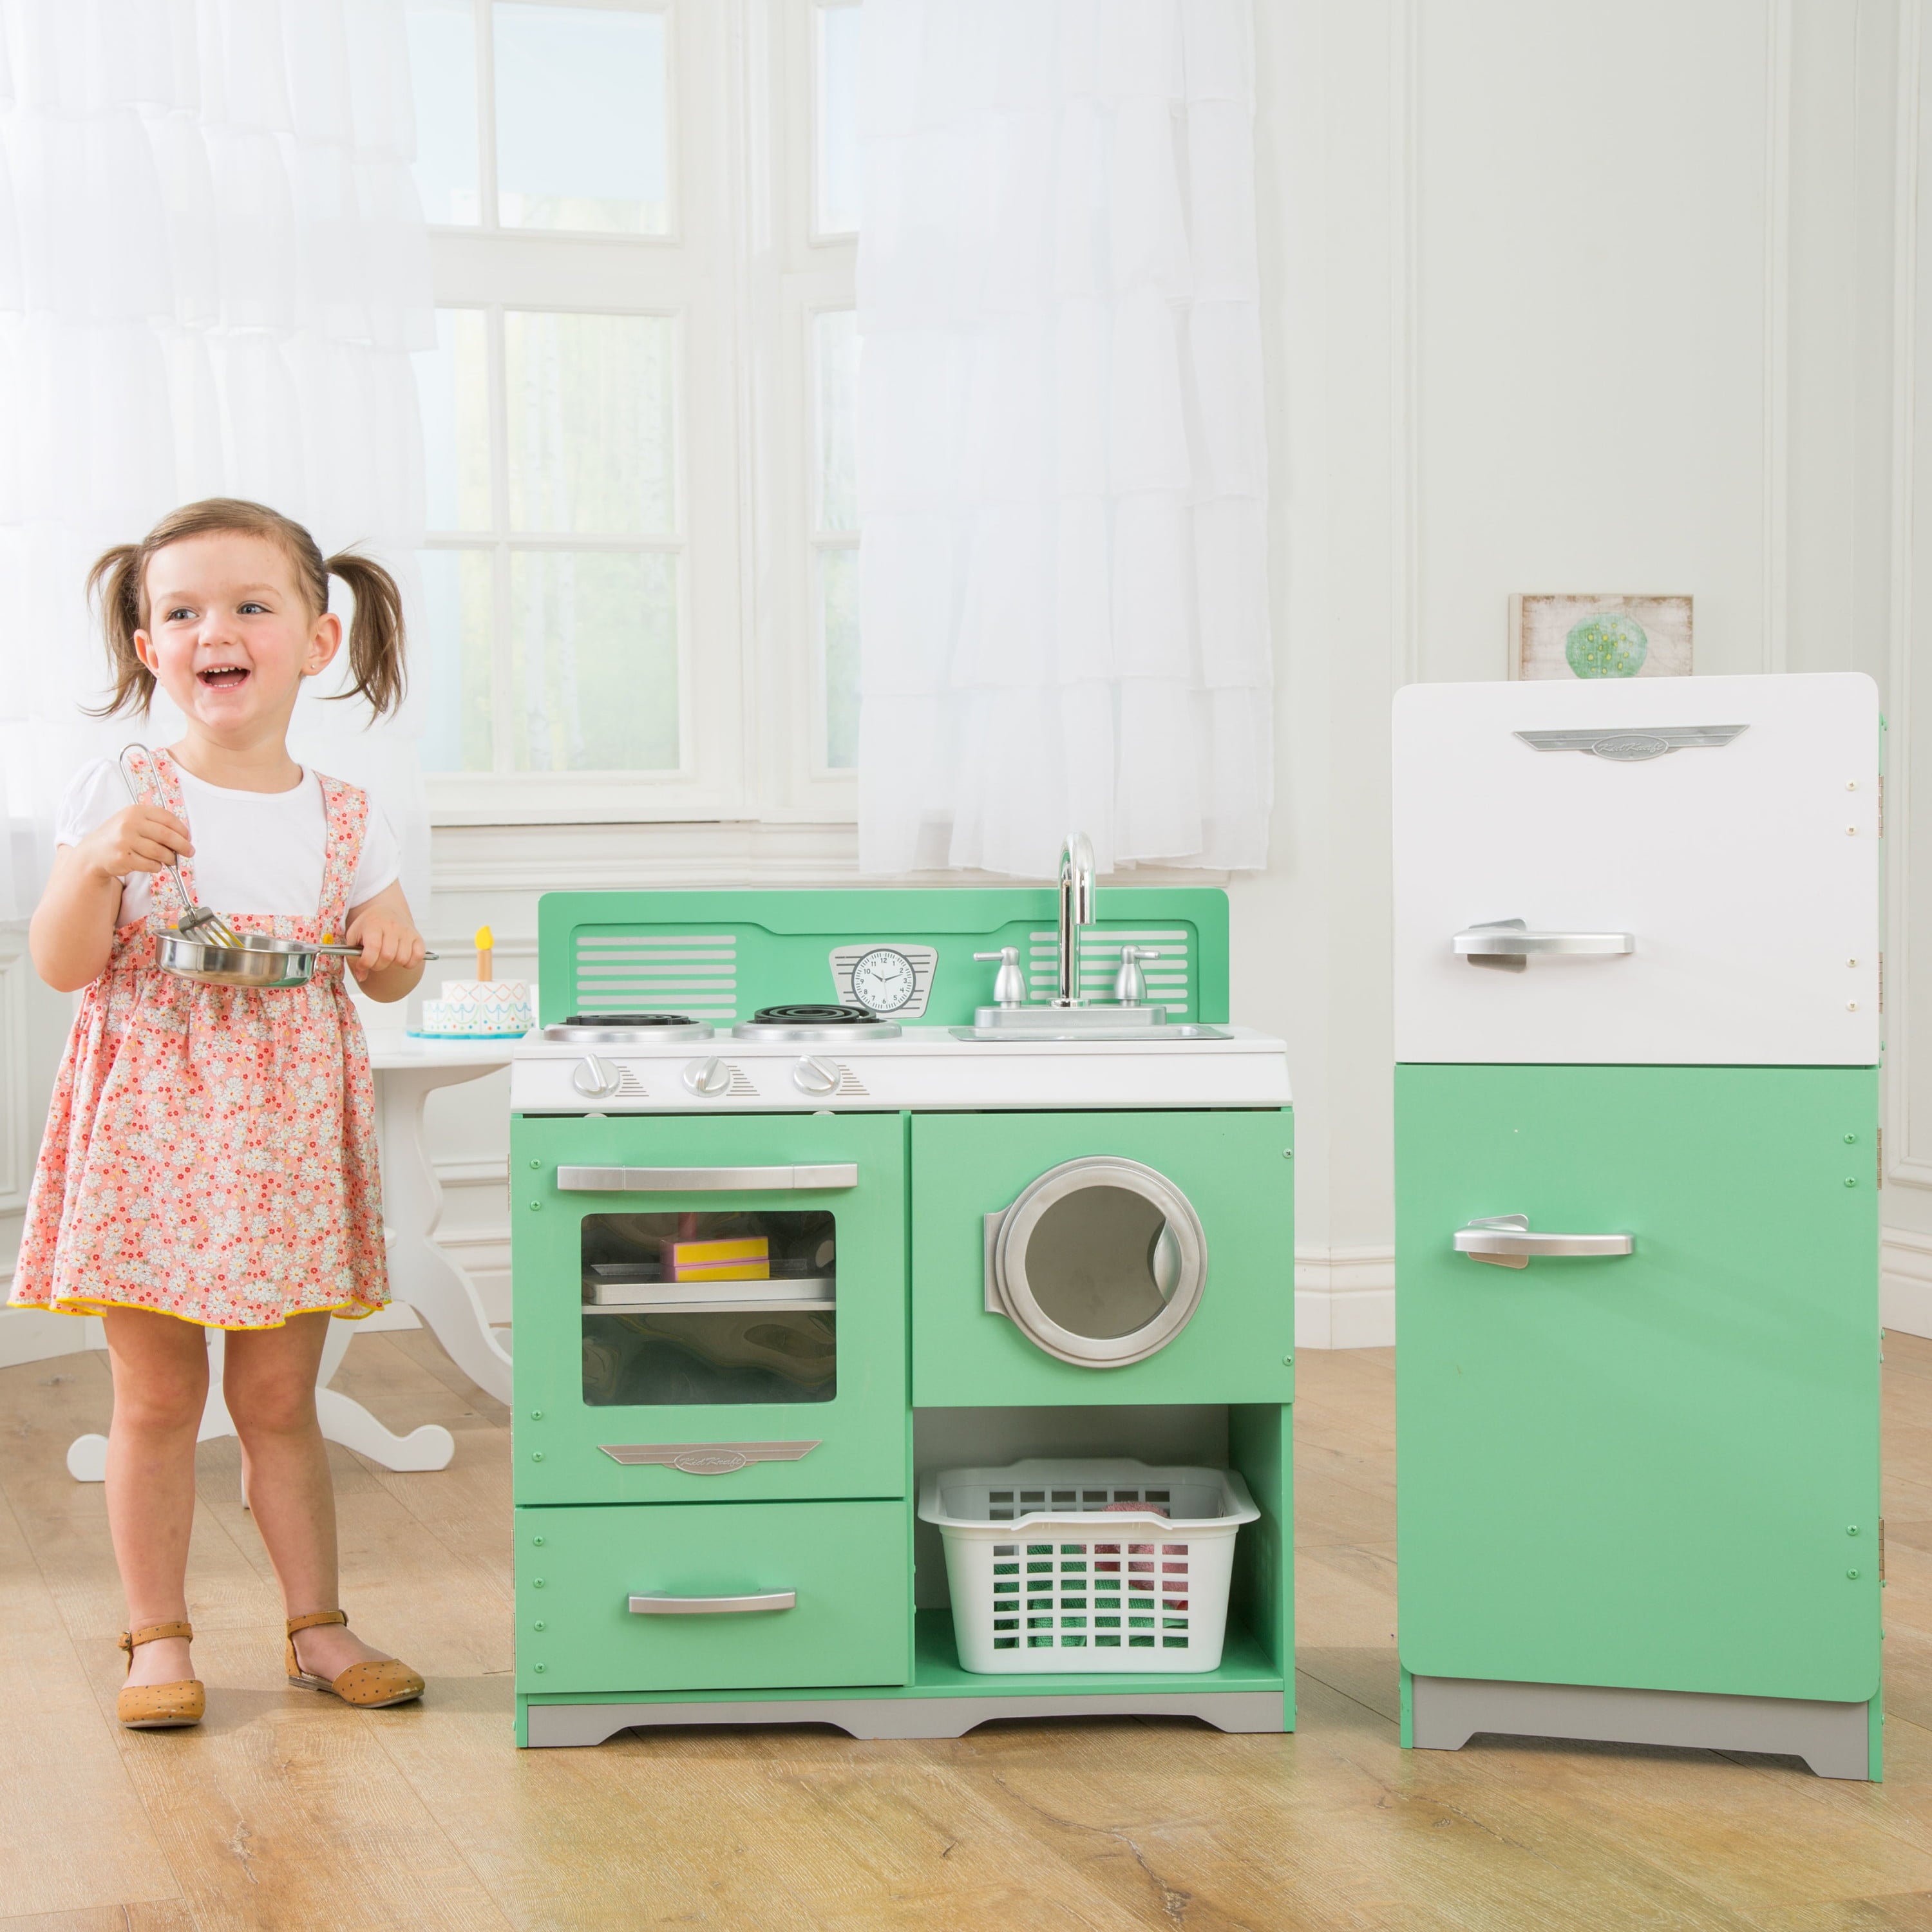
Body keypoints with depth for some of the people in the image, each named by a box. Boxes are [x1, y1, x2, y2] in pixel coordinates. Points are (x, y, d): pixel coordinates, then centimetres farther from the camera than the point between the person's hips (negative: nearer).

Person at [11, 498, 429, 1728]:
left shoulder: (343, 818, 4)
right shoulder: (120, 799, -4)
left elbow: (392, 964, 14)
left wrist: (392, 955, -9)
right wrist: (100, 866, -24)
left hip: (288, 1136, 2)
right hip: (153, 1125, -2)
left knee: (280, 1397, 9)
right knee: (157, 1398, 4)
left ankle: (317, 1626, 20)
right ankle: (159, 1639, 16)